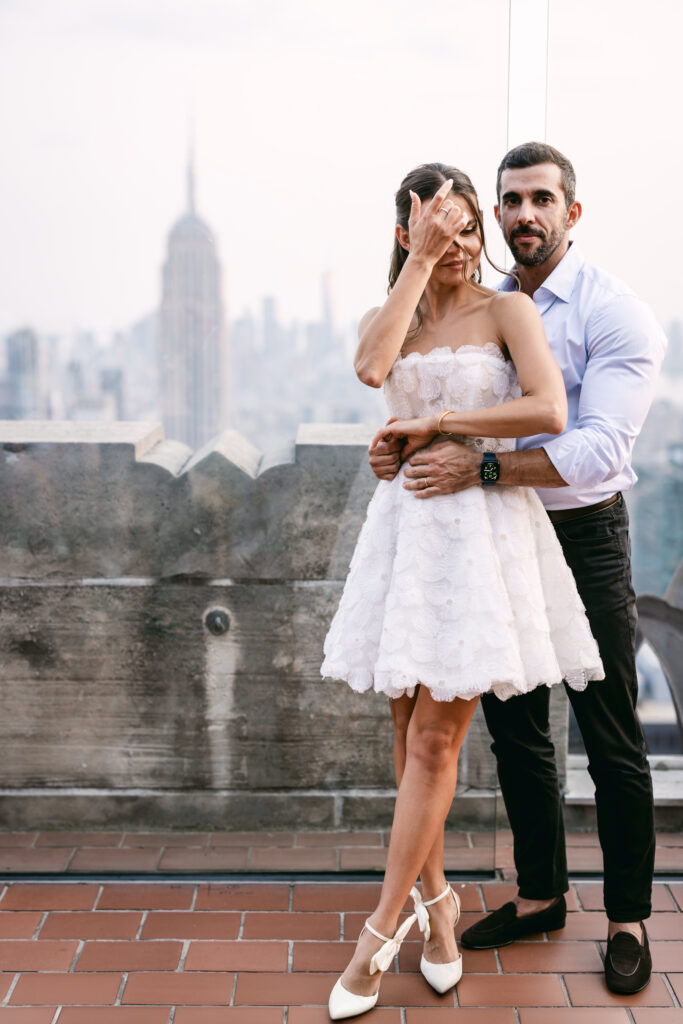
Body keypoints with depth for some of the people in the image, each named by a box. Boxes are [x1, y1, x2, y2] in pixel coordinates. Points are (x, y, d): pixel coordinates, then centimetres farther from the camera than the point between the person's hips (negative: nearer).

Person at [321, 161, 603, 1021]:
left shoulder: (507, 310, 0)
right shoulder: (387, 317, 11)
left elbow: (549, 411, -17)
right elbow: (371, 367, -15)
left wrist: (438, 422, -11)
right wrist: (422, 259, -12)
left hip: (483, 524, -4)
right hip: (407, 523, 4)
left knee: (434, 739, -3)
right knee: (413, 731, 10)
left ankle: (381, 930, 8)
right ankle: (434, 894, 29)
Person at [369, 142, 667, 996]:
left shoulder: (615, 313, -12)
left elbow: (601, 448, -24)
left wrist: (480, 467, -33)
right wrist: (397, 443, -14)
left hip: (584, 540, -5)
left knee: (611, 743, 5)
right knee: (515, 733, 15)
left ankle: (628, 919, 22)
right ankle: (540, 895, 32)